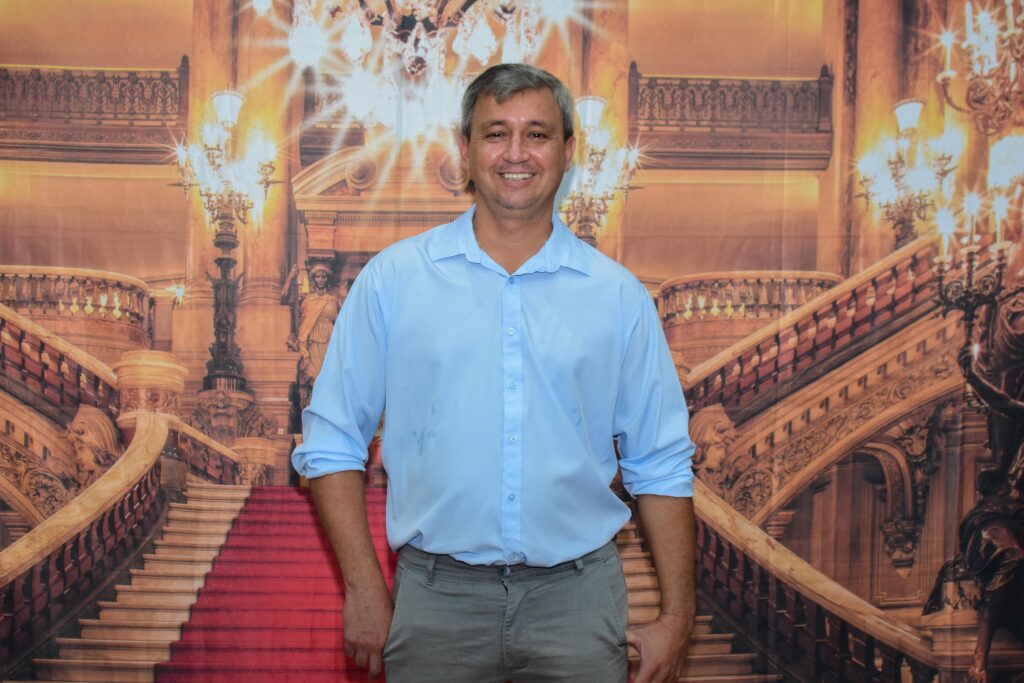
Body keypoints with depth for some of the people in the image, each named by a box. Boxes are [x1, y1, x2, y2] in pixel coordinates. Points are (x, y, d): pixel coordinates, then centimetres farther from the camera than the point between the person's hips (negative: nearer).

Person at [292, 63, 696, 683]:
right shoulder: (393, 278, 0)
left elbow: (661, 468, 5)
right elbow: (334, 444, 1)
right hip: (436, 593, 0)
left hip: (576, 594, 1)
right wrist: (365, 589, -6)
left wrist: (677, 615, 1)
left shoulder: (619, 296, 2)